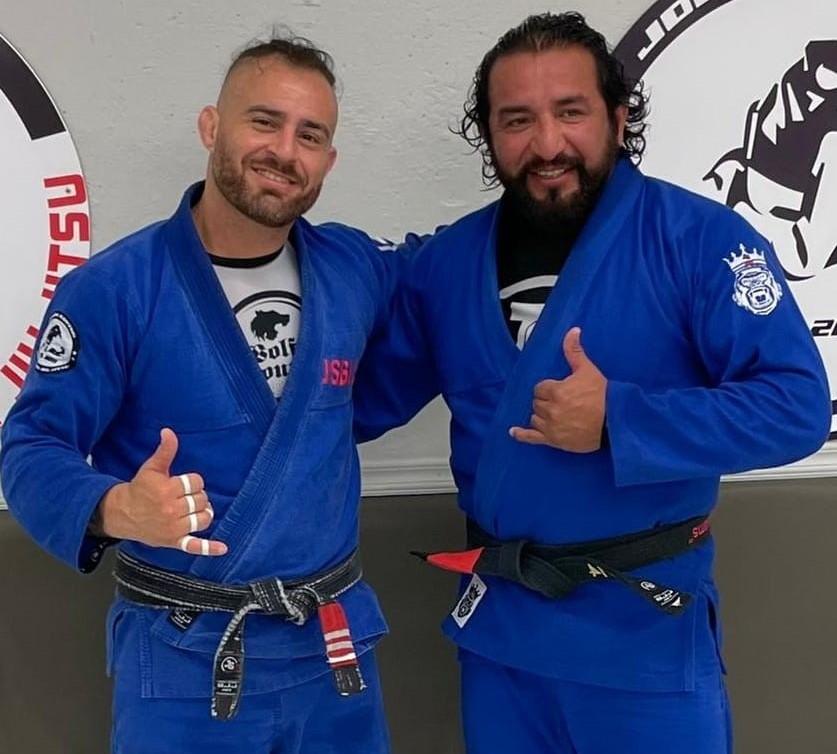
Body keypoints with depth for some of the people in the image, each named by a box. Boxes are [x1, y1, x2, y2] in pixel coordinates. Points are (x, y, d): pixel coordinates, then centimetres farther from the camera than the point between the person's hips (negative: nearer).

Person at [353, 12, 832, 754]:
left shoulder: (700, 237, -13)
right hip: (498, 620, 4)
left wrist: (619, 421, -25)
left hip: (647, 623, -4)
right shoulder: (448, 260, 0)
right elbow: (365, 398, 8)